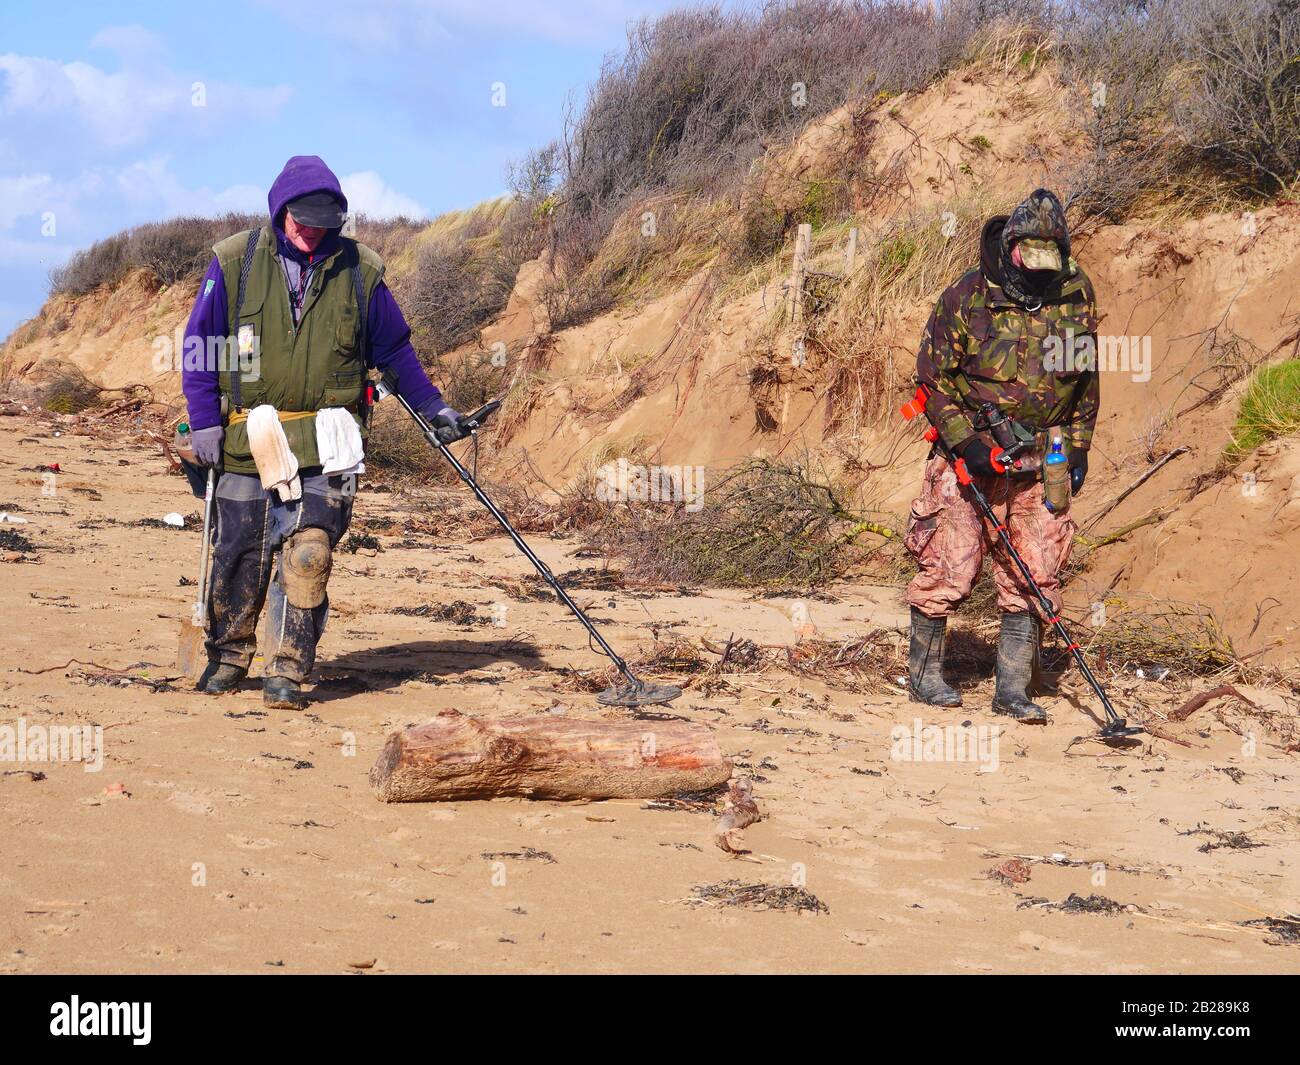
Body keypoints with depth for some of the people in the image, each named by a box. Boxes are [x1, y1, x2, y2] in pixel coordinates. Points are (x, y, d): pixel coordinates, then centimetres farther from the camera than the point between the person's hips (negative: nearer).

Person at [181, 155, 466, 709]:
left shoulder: (359, 270, 4)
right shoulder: (234, 262, 0)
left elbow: (393, 350, 15)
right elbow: (198, 345, 4)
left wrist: (433, 406, 14)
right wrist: (204, 422, -3)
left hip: (326, 445, 0)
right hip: (248, 439, 0)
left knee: (307, 554, -11)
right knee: (239, 553, 7)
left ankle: (285, 671, -4)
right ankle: (228, 656, 27)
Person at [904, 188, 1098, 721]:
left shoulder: (1078, 295, 3)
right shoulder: (967, 297, -9)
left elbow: (1086, 376, 15)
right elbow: (933, 373, -5)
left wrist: (1079, 446, 12)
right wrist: (966, 442, -13)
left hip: (1043, 459, 4)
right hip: (972, 453, -3)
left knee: (1034, 576, 2)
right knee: (949, 564, -2)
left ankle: (1012, 688, 10)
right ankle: (923, 672, 15)